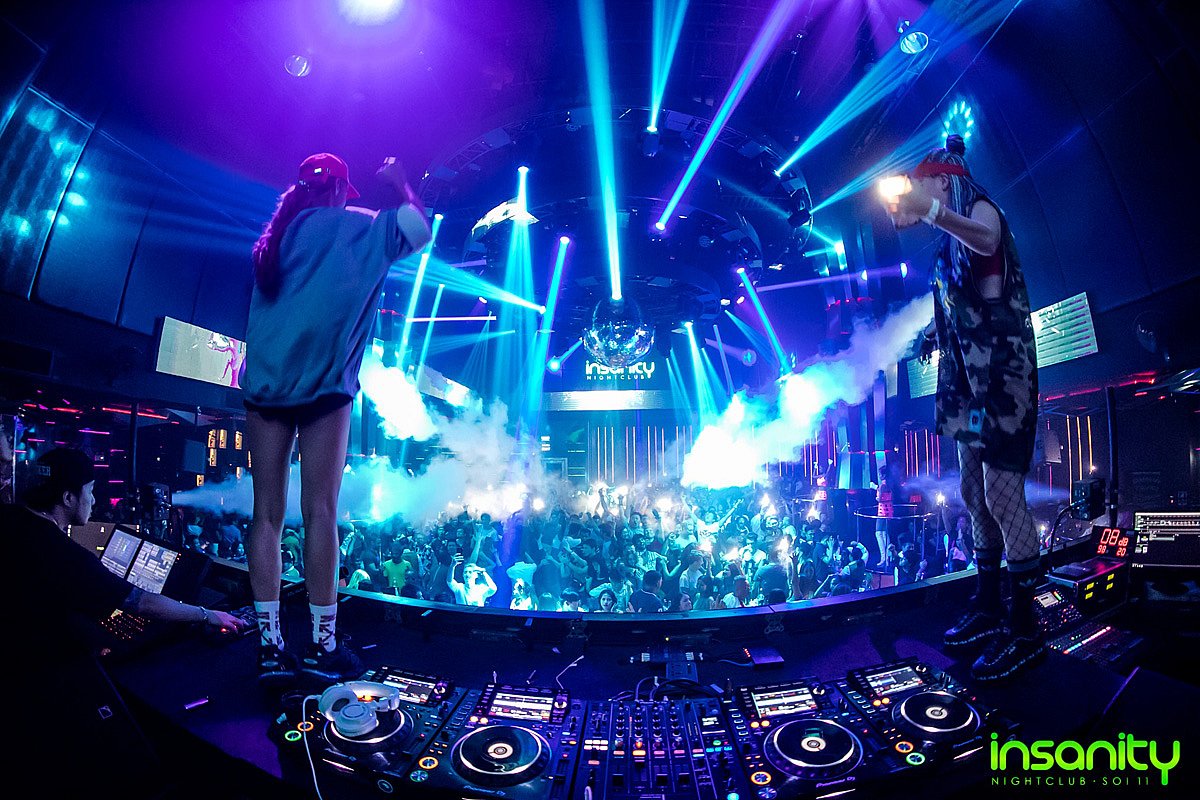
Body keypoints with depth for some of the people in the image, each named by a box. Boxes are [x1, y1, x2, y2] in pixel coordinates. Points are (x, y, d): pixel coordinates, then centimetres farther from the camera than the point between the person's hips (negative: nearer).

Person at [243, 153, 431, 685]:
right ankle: (322, 644, -1)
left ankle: (269, 643, 6)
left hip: (264, 384, 6)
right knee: (319, 510, -5)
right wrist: (400, 186, 16)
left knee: (268, 511, 3)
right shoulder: (351, 226, 4)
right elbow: (418, 231, 2)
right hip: (319, 385, -5)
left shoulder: (276, 235, 21)